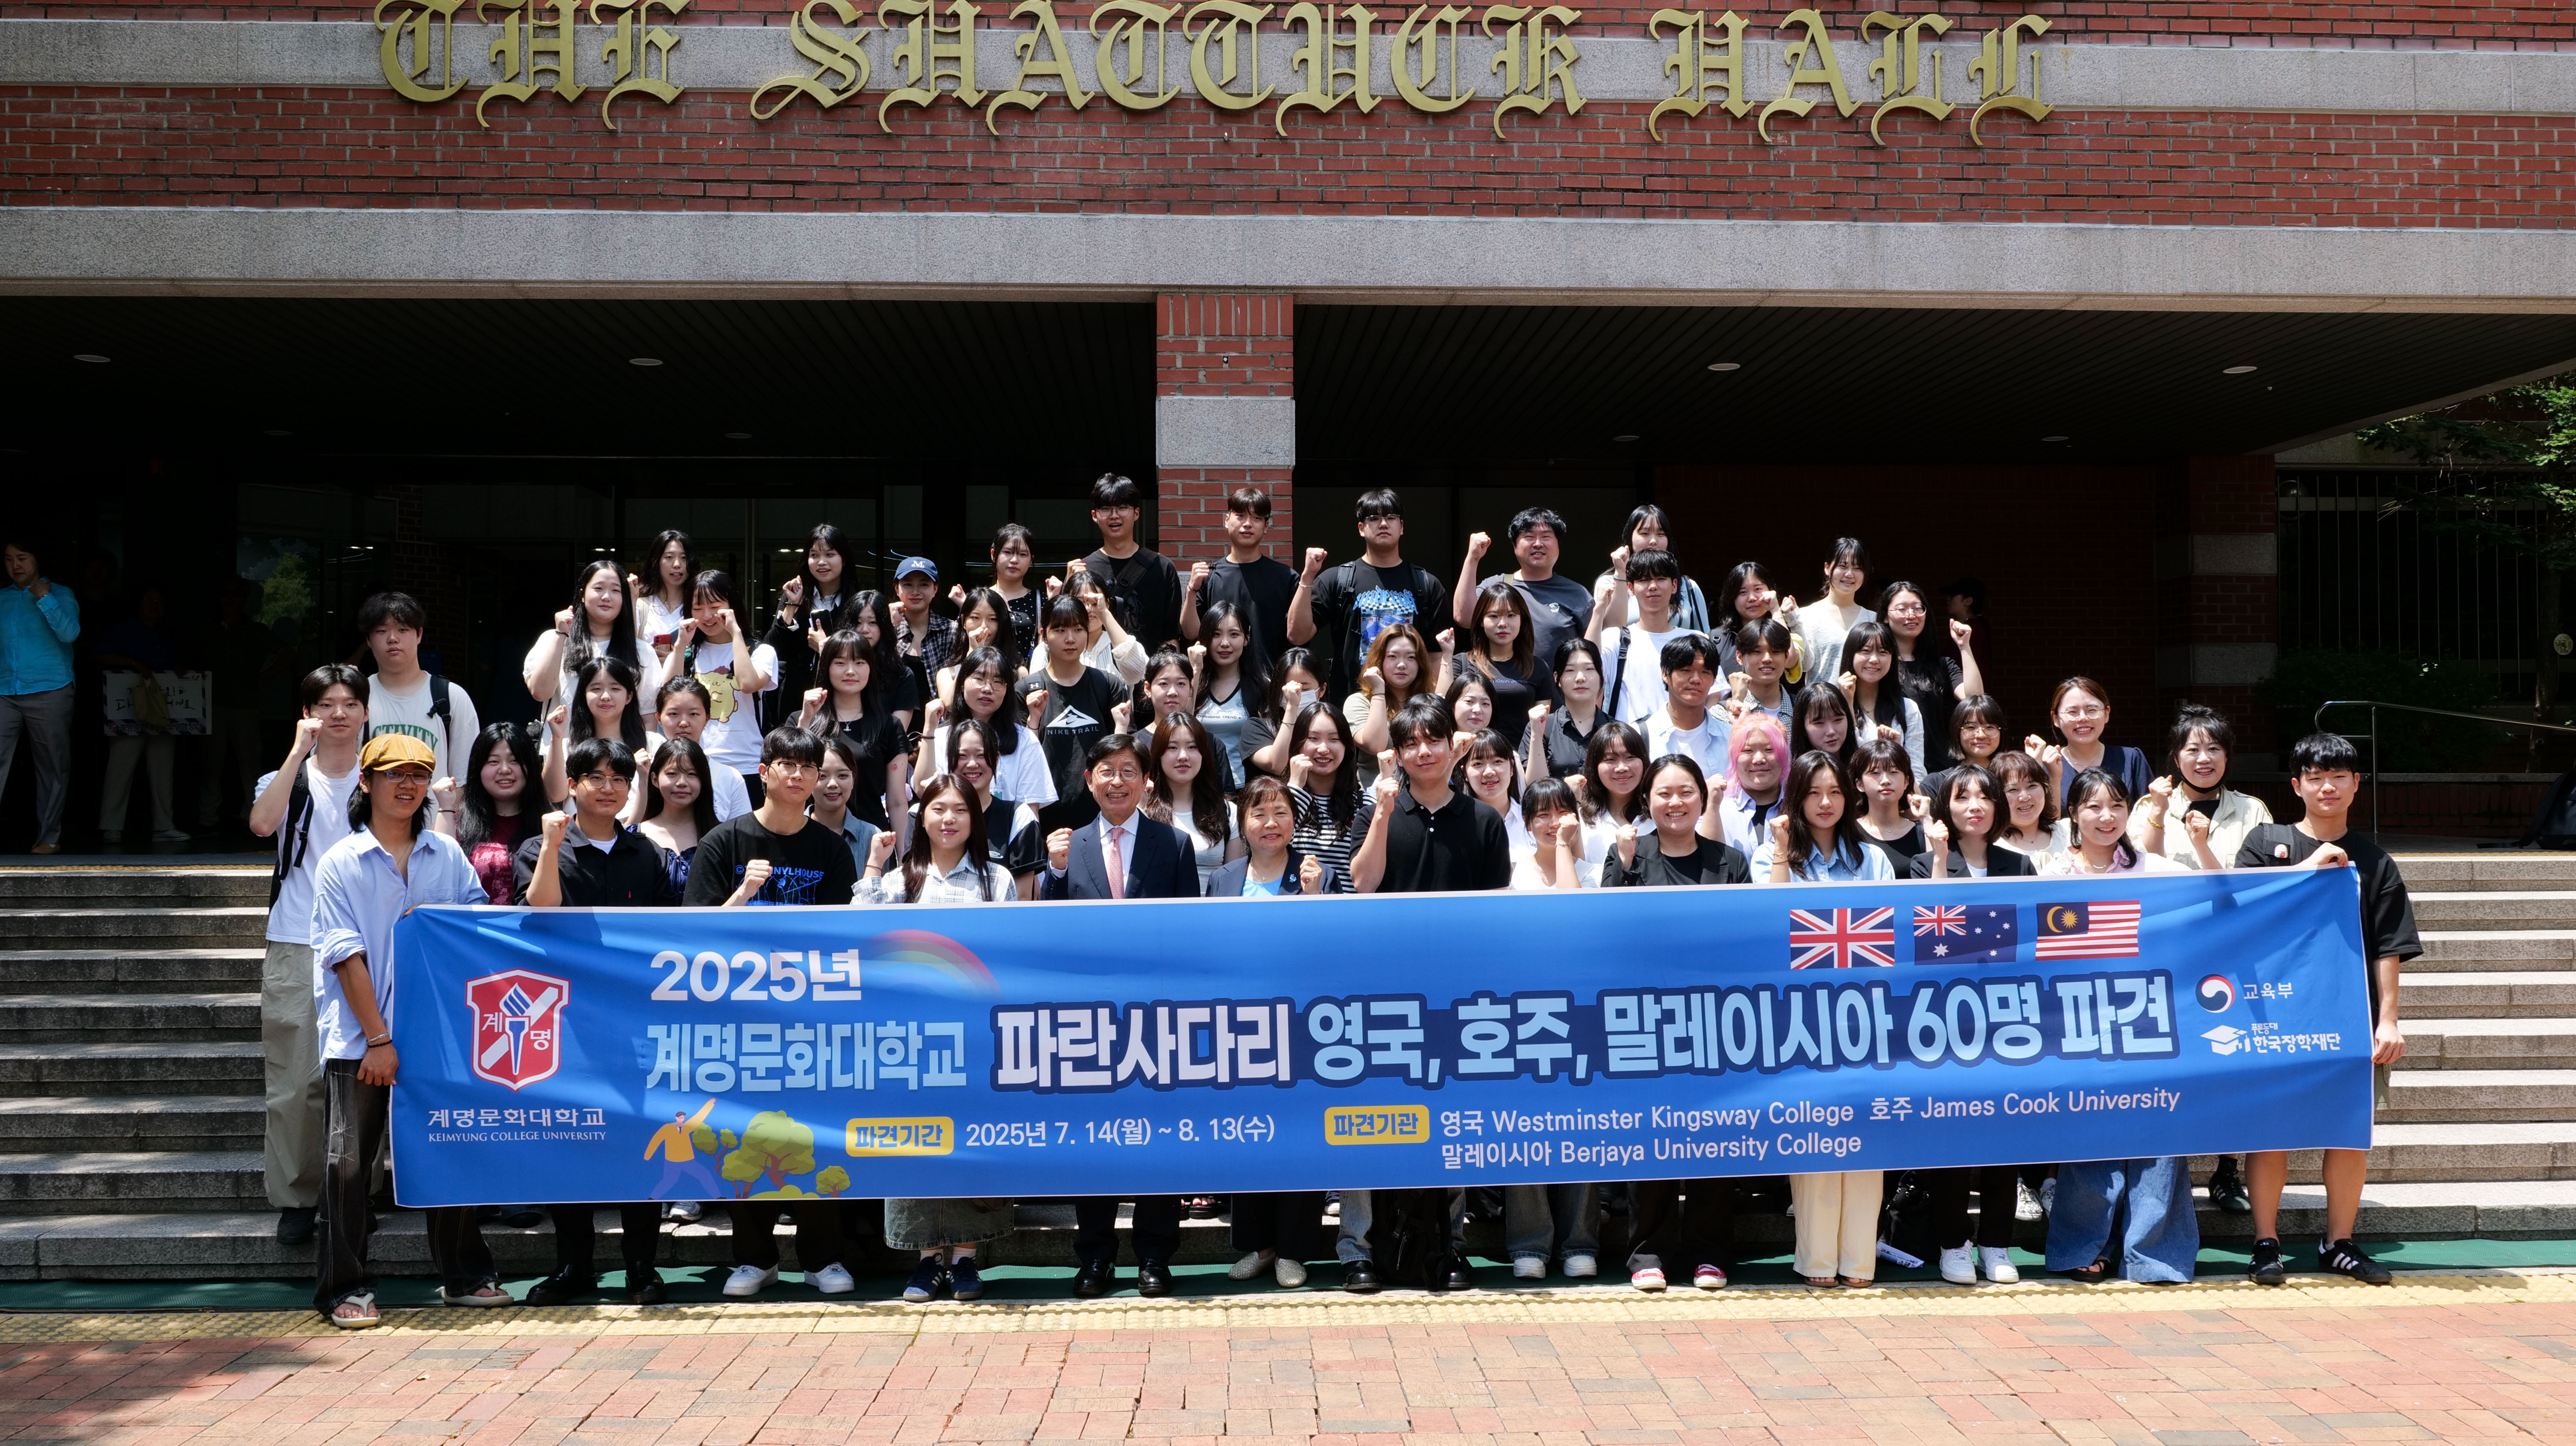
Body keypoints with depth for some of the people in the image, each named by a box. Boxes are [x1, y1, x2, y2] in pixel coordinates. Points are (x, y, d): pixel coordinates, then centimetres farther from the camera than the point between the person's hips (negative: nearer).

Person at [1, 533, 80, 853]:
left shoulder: (60, 594, 7)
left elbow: (69, 633, -8)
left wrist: (45, 598, -12)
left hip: (49, 692, -3)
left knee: (53, 767, 1)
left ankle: (49, 836, 7)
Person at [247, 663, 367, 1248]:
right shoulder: (287, 778, 8)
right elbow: (262, 823, -15)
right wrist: (300, 751, -14)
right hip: (297, 949, 0)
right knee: (294, 1082, -3)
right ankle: (295, 1199, 7)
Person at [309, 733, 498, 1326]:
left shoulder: (447, 855, 9)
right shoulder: (341, 863, -1)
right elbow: (346, 956, -7)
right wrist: (378, 1039, -12)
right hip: (360, 1041, -3)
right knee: (349, 1163, -1)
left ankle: (464, 1276, 21)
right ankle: (345, 1288, 10)